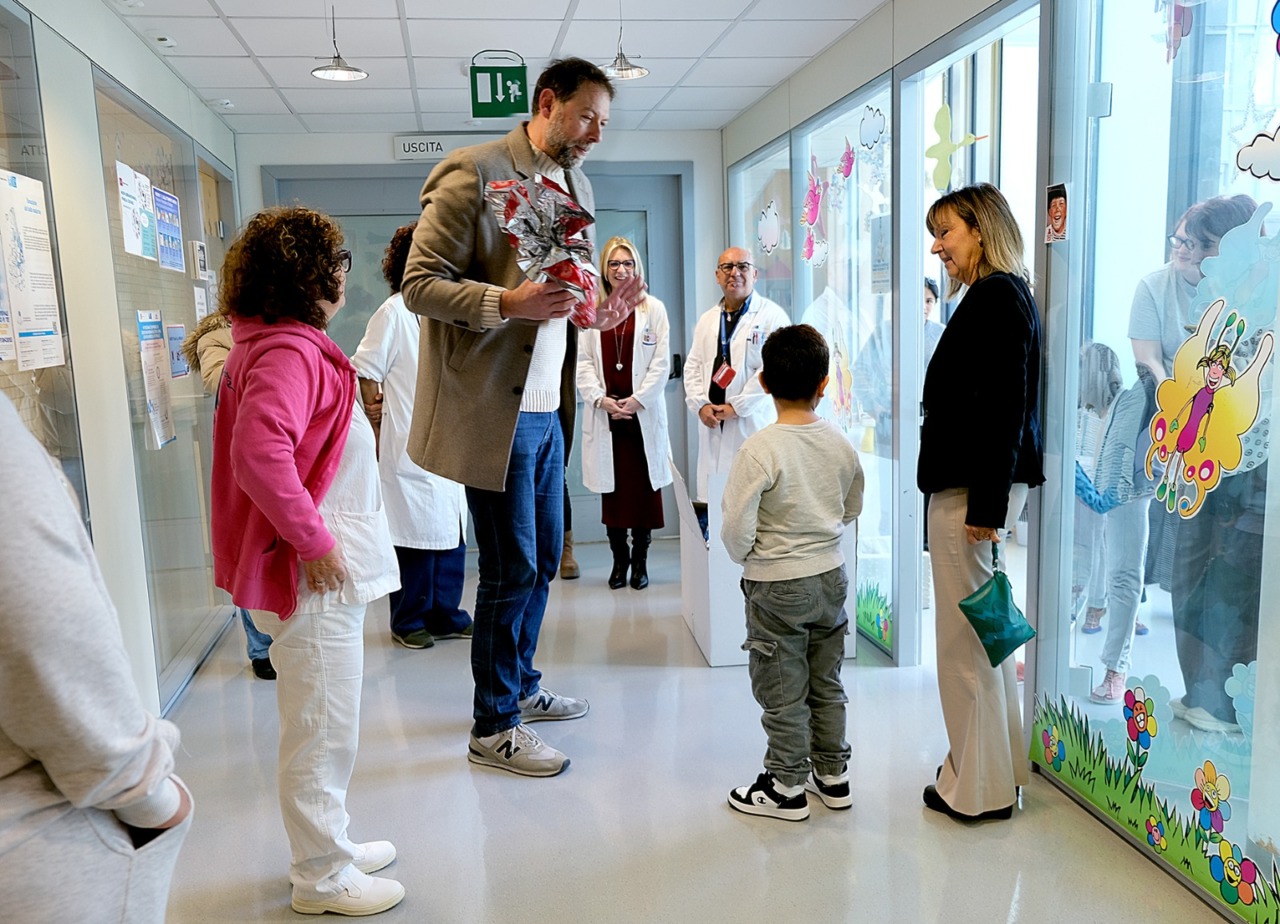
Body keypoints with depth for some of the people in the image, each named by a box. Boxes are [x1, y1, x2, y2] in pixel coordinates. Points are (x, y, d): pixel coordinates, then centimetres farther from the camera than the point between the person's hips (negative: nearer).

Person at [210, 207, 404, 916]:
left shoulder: (273, 345, 14)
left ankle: (329, 847, 37)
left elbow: (262, 450, 23)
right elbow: (259, 455, -34)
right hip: (318, 574, -11)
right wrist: (313, 538, -24)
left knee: (321, 724, 21)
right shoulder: (288, 352, -19)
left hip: (324, 568, 11)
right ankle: (323, 877, 20)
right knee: (322, 730, 4)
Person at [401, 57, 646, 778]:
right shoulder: (473, 173, -10)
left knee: (544, 558, 18)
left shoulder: (577, 185, 15)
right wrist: (506, 302, -27)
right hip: (492, 408, -8)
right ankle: (493, 729, 17)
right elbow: (420, 284, -13)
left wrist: (597, 312, 2)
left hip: (546, 407, 8)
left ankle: (521, 686, 38)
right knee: (512, 569, 0)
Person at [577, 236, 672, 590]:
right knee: (611, 488, 4)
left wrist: (637, 400, -9)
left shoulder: (654, 308, 6)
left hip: (643, 413, -1)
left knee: (644, 487, 0)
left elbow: (661, 362, 0)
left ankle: (640, 560, 10)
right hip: (605, 413, 1)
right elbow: (583, 362, 6)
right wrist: (600, 399, -8)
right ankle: (619, 559, 13)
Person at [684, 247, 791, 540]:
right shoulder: (707, 320, 17)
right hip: (712, 424, 5)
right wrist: (701, 405, -1)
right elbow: (693, 366, 15)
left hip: (753, 423, -5)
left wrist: (736, 406, -12)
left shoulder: (772, 316, -3)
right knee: (706, 503, 6)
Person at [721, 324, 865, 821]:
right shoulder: (841, 444, -4)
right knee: (826, 683, 19)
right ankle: (832, 775, 32)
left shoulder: (759, 449, -21)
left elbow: (736, 529, -20)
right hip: (831, 576, 6)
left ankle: (786, 788, 21)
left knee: (782, 692, 8)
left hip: (776, 586, -6)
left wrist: (743, 556, 0)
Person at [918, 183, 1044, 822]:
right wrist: (987, 499, 17)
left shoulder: (995, 297, -13)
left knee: (965, 638, 0)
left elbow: (1003, 407, -20)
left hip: (973, 491, -10)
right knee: (985, 633, 18)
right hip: (981, 487, 10)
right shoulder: (1003, 295, 18)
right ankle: (999, 768, 31)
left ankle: (978, 787, 13)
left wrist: (985, 504, -20)